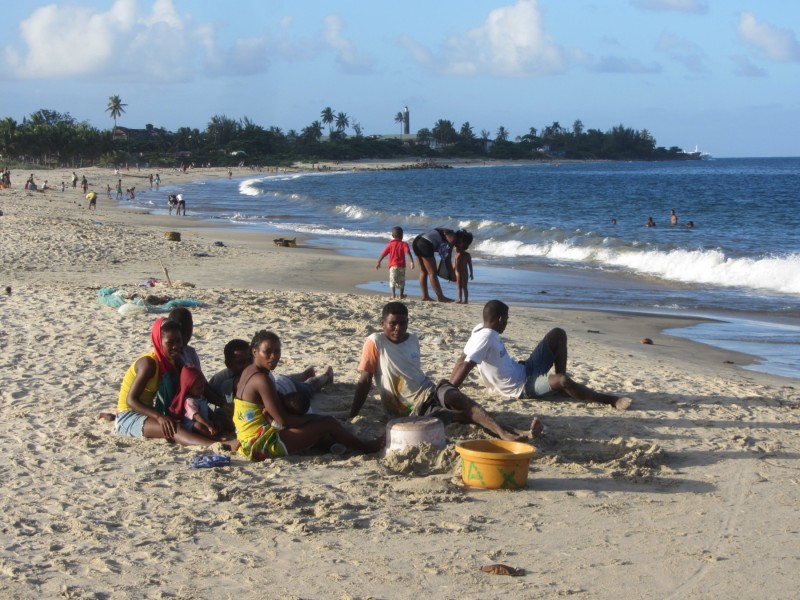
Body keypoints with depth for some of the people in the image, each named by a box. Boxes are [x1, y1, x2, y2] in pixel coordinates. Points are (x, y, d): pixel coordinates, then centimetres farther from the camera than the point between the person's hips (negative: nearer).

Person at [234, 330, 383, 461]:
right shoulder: (262, 380, -22)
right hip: (261, 444, -10)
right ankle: (365, 447, 14)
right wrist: (312, 417, -6)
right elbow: (283, 421, -20)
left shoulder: (249, 371, 9)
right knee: (328, 423, -3)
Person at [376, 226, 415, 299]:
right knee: (401, 281, 14)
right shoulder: (404, 244, -1)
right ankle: (401, 294, 21)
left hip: (393, 265, 0)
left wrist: (378, 262, 7)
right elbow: (408, 252, -18)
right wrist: (412, 262, -23)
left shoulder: (390, 244, 3)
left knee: (393, 280, 4)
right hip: (401, 265, 0)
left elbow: (383, 254, 1)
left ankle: (393, 295, -7)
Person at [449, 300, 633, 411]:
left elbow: (462, 359, 5)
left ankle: (560, 385, 9)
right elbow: (465, 365, -30)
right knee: (562, 381, -36)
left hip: (523, 369, 10)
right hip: (522, 387, -10)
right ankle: (609, 400, -25)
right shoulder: (486, 336, -25)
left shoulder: (482, 329, 3)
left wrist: (449, 386, 8)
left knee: (558, 335, 6)